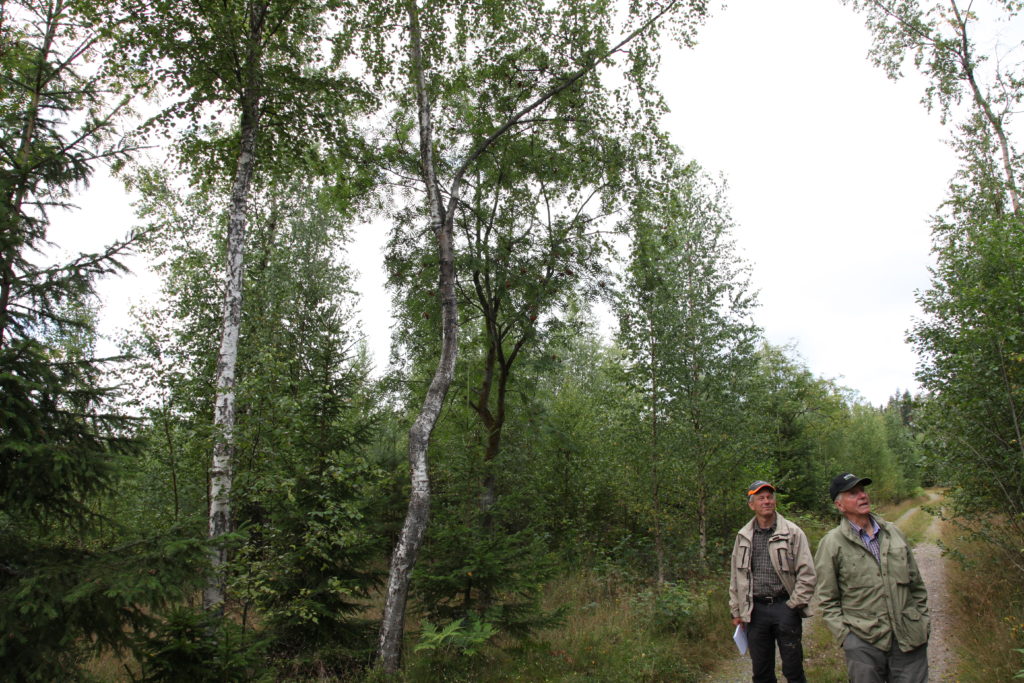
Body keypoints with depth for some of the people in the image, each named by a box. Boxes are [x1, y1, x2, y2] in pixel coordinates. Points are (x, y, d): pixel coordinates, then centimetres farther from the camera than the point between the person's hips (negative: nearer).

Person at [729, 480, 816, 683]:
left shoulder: (793, 532, -2)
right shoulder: (743, 536, 7)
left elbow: (806, 573, -3)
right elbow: (735, 576, 13)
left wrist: (794, 604, -8)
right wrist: (736, 610, 11)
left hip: (785, 607, -3)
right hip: (755, 610, 3)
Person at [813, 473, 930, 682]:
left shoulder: (893, 532, 8)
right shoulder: (831, 543, -5)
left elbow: (916, 584, 17)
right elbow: (827, 601, -2)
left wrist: (922, 621, 12)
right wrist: (847, 636, -8)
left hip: (910, 641, 4)